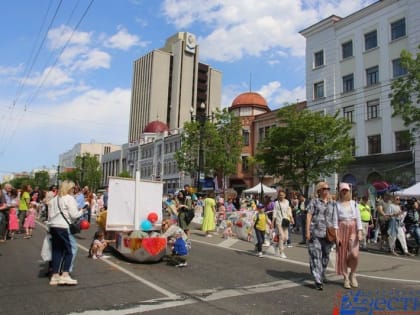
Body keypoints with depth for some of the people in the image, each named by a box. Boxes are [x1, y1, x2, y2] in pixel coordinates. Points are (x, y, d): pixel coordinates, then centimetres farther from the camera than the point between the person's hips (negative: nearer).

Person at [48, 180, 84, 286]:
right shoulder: (69, 198, -6)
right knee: (68, 251, 0)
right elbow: (74, 215, -10)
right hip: (63, 227, -8)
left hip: (53, 227, 8)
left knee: (56, 252, 12)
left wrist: (52, 222, 20)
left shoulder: (54, 199, 18)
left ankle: (55, 276, 13)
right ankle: (65, 275, -7)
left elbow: (50, 214, 17)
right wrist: (81, 212, 6)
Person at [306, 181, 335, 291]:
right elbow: (308, 216, -2)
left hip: (328, 233, 4)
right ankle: (318, 281, -6)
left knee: (326, 255, 14)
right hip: (315, 233, -4)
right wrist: (307, 231, -10)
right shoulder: (314, 201, 3)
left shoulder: (332, 203, 13)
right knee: (315, 256, -8)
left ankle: (322, 274, 36)